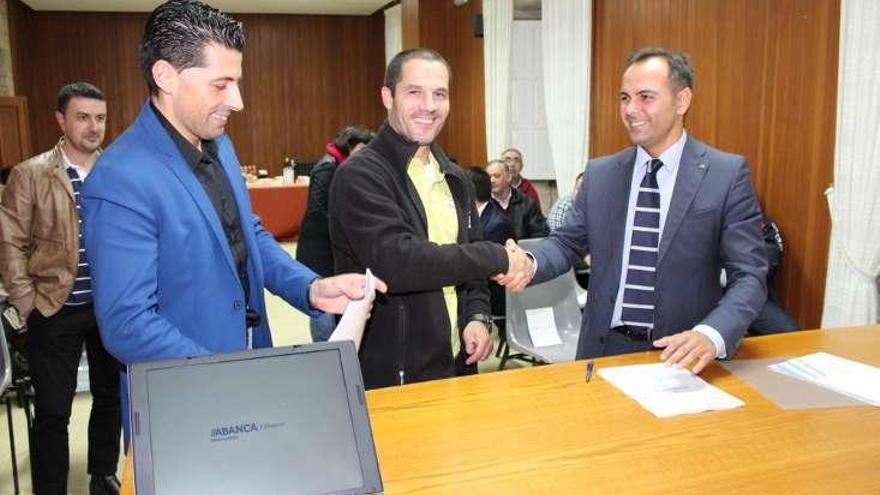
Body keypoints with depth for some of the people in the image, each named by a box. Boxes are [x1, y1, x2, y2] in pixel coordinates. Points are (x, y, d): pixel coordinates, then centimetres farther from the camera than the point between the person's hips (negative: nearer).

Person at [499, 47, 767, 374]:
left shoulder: (728, 174, -5)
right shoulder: (599, 174, 5)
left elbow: (750, 275, -8)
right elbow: (568, 242, 10)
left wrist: (712, 335, -25)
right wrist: (529, 264, -12)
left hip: (682, 354, -1)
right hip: (605, 349, 2)